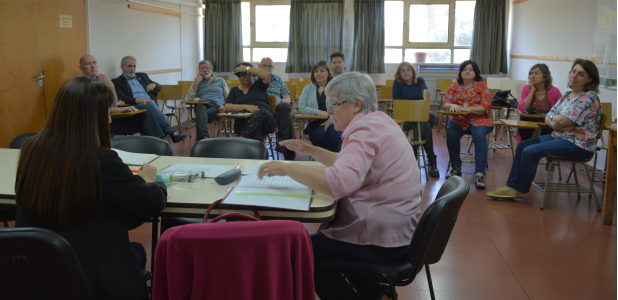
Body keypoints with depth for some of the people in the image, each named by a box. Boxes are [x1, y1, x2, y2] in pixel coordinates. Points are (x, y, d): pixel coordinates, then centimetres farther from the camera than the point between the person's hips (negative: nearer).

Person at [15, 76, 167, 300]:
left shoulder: (31, 150, -6)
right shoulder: (101, 160, -22)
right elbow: (155, 202, -12)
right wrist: (147, 180, 12)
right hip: (91, 279, -5)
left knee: (132, 250, 28)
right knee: (137, 251, 27)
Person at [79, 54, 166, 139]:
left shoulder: (101, 80, 16)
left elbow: (114, 105, 10)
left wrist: (111, 86, -7)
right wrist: (117, 109, -18)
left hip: (111, 117, 7)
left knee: (146, 114, -14)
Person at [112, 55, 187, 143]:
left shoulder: (142, 76, 29)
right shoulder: (117, 82, 13)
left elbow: (159, 88, 33)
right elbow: (122, 98, -5)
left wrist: (153, 85, 7)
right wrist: (140, 100, -20)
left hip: (151, 104, 4)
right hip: (134, 107, -4)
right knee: (150, 105, -35)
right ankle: (171, 133, -45)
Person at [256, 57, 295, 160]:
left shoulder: (278, 79, 28)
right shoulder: (254, 79, 21)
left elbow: (287, 99, 18)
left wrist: (280, 102, -6)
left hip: (278, 108, 3)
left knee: (284, 106, -36)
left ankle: (282, 140, -35)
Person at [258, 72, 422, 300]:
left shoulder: (366, 129, -21)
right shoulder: (376, 122, 11)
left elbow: (340, 182, -36)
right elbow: (350, 165, 23)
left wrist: (287, 168, -27)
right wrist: (311, 151, 12)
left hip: (378, 242, -10)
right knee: (320, 236, 30)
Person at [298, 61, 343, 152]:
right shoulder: (308, 88, 18)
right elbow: (301, 107, 5)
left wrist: (330, 121, -16)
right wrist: (317, 112, -12)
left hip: (333, 122, -1)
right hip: (314, 122, 1)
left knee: (334, 135, -34)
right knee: (318, 134, -34)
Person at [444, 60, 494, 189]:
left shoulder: (481, 86, 3)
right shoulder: (454, 87, 13)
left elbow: (485, 107, -8)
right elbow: (446, 103, 4)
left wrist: (466, 108, -22)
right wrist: (452, 106, -21)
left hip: (479, 120, -2)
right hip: (459, 120, 2)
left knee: (479, 135, -33)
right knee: (451, 133, -29)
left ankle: (480, 173, -34)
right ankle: (456, 167, -12)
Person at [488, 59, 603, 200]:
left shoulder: (589, 98, -17)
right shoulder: (568, 95, 12)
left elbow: (561, 121, -24)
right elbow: (548, 117, 9)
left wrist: (553, 118, -2)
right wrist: (554, 124, -13)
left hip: (578, 144, -10)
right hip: (559, 136, 10)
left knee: (530, 151, -20)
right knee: (522, 146, 5)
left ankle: (522, 191, -3)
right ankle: (511, 187, 4)